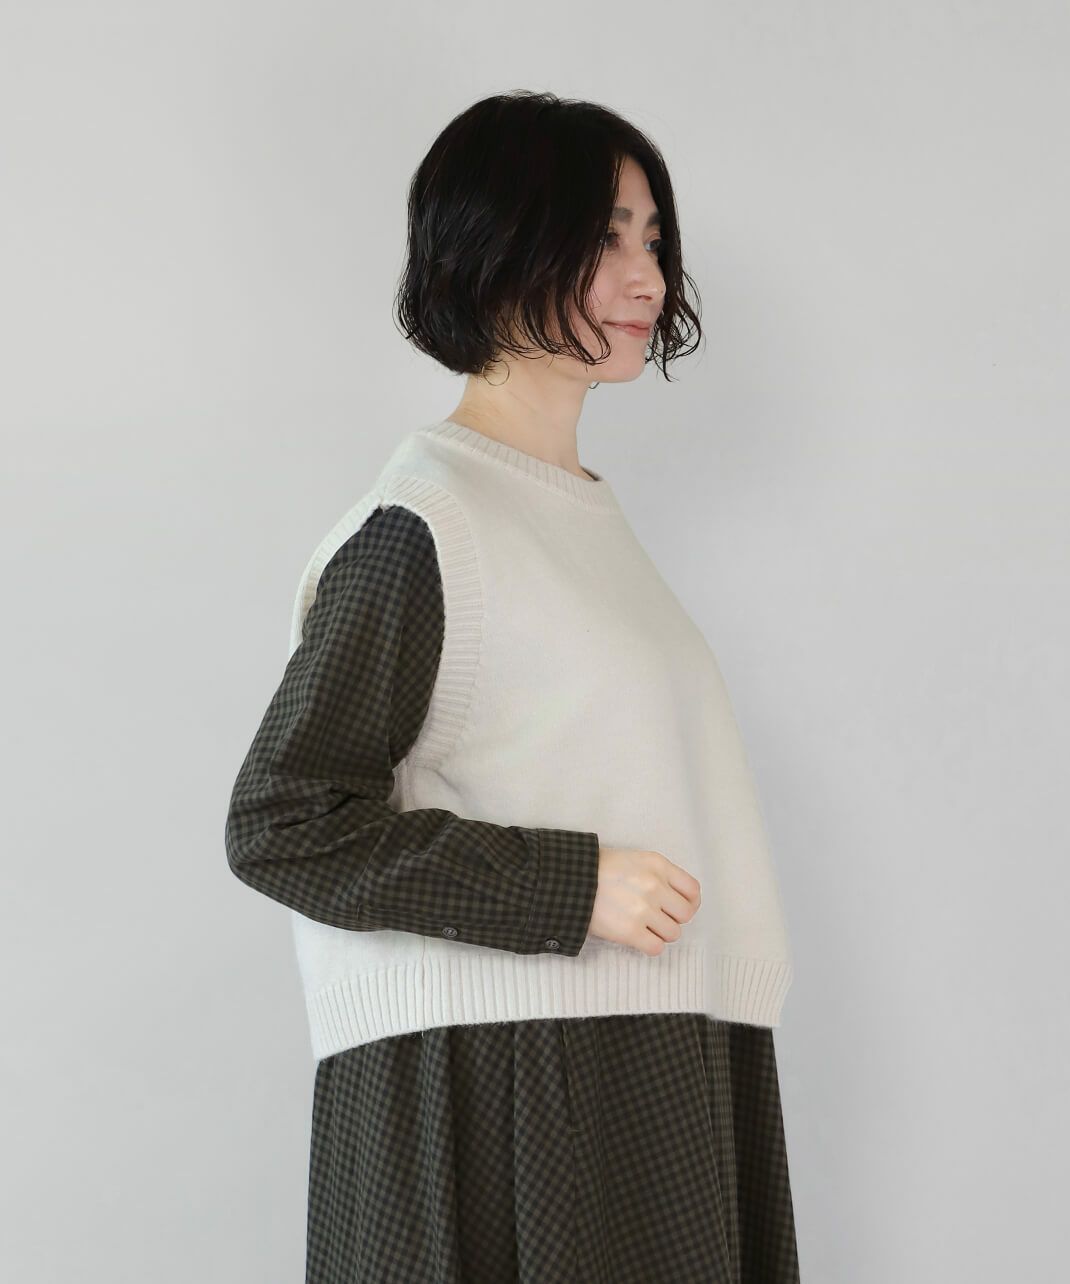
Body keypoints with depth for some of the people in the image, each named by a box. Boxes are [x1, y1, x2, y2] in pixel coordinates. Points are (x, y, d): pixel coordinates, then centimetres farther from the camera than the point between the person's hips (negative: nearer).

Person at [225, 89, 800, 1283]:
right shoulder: (421, 526, -12)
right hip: (497, 1089, -8)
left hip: (653, 1081, 8)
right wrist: (567, 888, -19)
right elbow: (281, 824, -16)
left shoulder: (583, 504, 14)